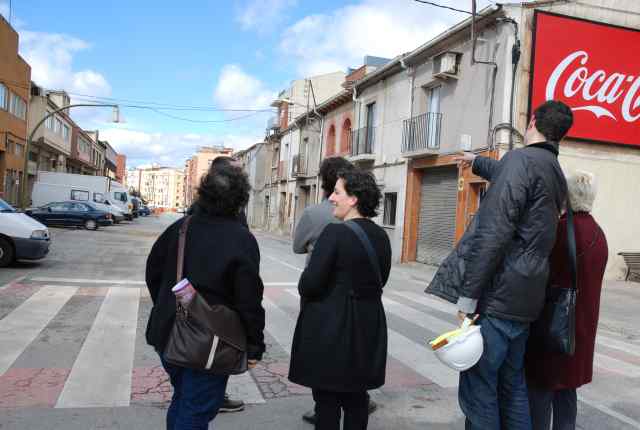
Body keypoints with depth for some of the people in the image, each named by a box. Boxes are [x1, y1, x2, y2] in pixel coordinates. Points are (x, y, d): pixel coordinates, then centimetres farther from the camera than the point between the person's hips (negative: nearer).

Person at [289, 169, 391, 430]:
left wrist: (304, 290, 1)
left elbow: (310, 283, -20)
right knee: (356, 398, 21)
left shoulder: (335, 232, -19)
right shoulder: (381, 236, 3)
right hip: (368, 327, 7)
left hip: (330, 327, -7)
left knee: (327, 400, 8)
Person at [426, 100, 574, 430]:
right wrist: (477, 162, 57)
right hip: (525, 300, 9)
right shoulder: (555, 172, 17)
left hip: (496, 298, -9)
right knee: (513, 389, 18)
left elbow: (494, 232, -20)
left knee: (478, 393, -1)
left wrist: (468, 295, -18)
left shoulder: (522, 158, -10)